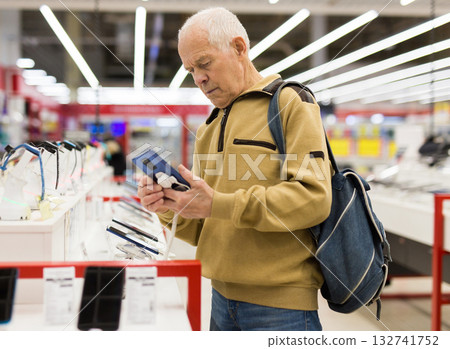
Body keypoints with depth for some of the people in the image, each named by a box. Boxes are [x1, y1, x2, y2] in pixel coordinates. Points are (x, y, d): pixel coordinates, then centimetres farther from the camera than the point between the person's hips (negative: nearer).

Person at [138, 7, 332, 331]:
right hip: (223, 297, 7)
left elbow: (314, 197, -19)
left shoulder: (291, 104, -5)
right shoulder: (208, 131, 16)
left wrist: (219, 204, -22)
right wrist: (171, 208, -6)